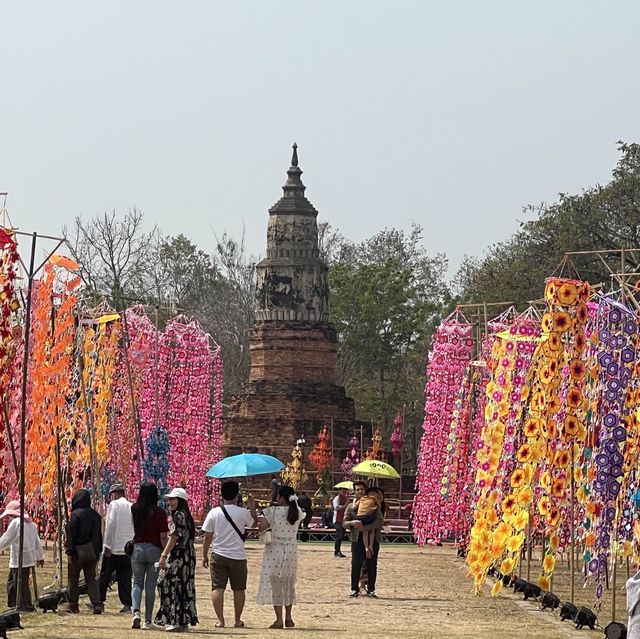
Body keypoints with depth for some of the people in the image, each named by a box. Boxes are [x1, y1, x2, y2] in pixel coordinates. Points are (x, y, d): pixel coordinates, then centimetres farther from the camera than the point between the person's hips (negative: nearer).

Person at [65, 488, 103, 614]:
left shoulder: (75, 514, -11)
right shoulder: (95, 515, 7)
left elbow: (71, 534, -13)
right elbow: (98, 534, 11)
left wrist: (70, 551, -11)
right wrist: (98, 551, 16)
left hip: (79, 551, -5)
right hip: (92, 552, 5)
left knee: (73, 579, 6)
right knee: (91, 579, 9)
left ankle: (73, 605, 11)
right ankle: (98, 604, -4)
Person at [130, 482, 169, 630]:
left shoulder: (134, 510, -2)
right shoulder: (159, 513, -9)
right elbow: (163, 537, -10)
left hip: (137, 549, 2)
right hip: (154, 550, -2)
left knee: (137, 583, 11)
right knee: (150, 587, 7)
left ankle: (136, 612, -13)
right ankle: (148, 620, 10)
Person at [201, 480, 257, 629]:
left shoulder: (214, 512, -4)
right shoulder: (242, 512, -6)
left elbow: (207, 537, 0)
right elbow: (254, 523, 15)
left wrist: (205, 555, 10)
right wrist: (252, 507, 25)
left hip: (218, 556, 0)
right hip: (238, 556, 0)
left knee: (217, 588, 1)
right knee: (238, 589, 12)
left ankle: (220, 620, -7)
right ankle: (237, 620, 19)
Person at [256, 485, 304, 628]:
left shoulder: (273, 511, -13)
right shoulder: (297, 512, -1)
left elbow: (261, 526, -14)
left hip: (275, 550, -4)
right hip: (291, 551, 4)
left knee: (275, 585, 3)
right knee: (289, 584, 17)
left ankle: (279, 619, -1)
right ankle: (288, 618, 22)